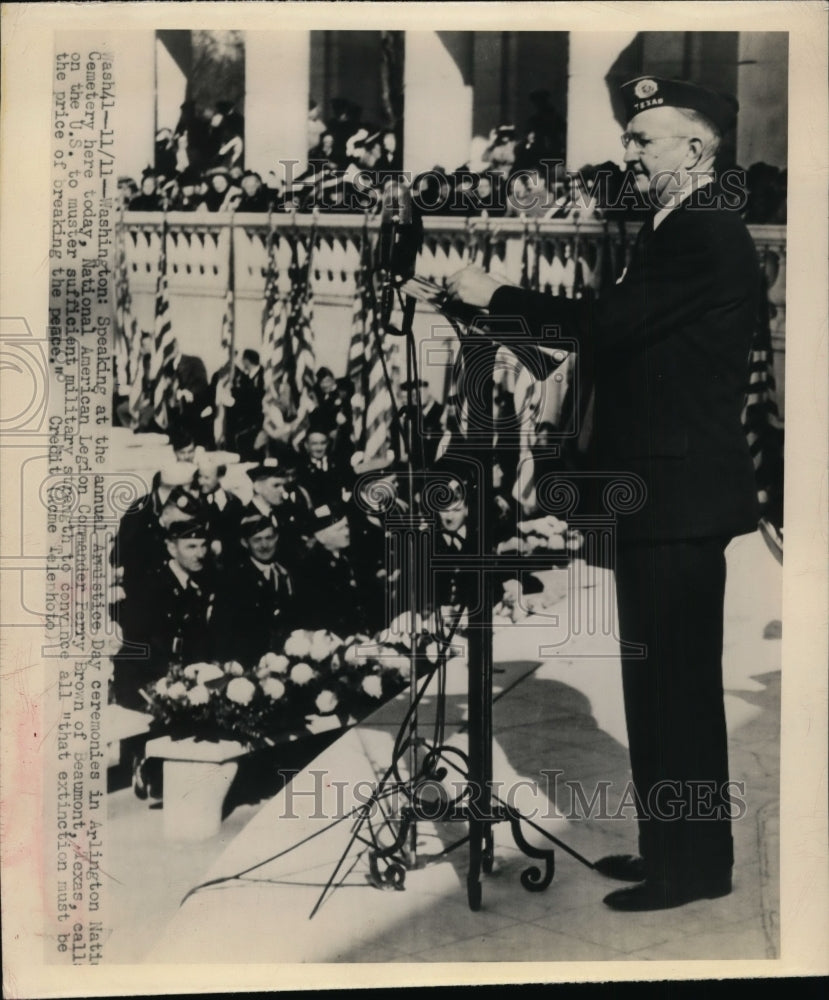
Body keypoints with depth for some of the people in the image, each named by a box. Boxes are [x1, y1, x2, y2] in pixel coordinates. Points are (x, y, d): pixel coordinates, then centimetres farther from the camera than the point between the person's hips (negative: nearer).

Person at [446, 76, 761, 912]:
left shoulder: (708, 234, -14)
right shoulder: (672, 228, 17)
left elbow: (610, 322, -22)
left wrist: (497, 296, -14)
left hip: (681, 495, -10)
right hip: (656, 489, 10)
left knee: (675, 679, -2)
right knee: (659, 678, 16)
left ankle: (693, 866, 13)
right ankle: (667, 846, 29)